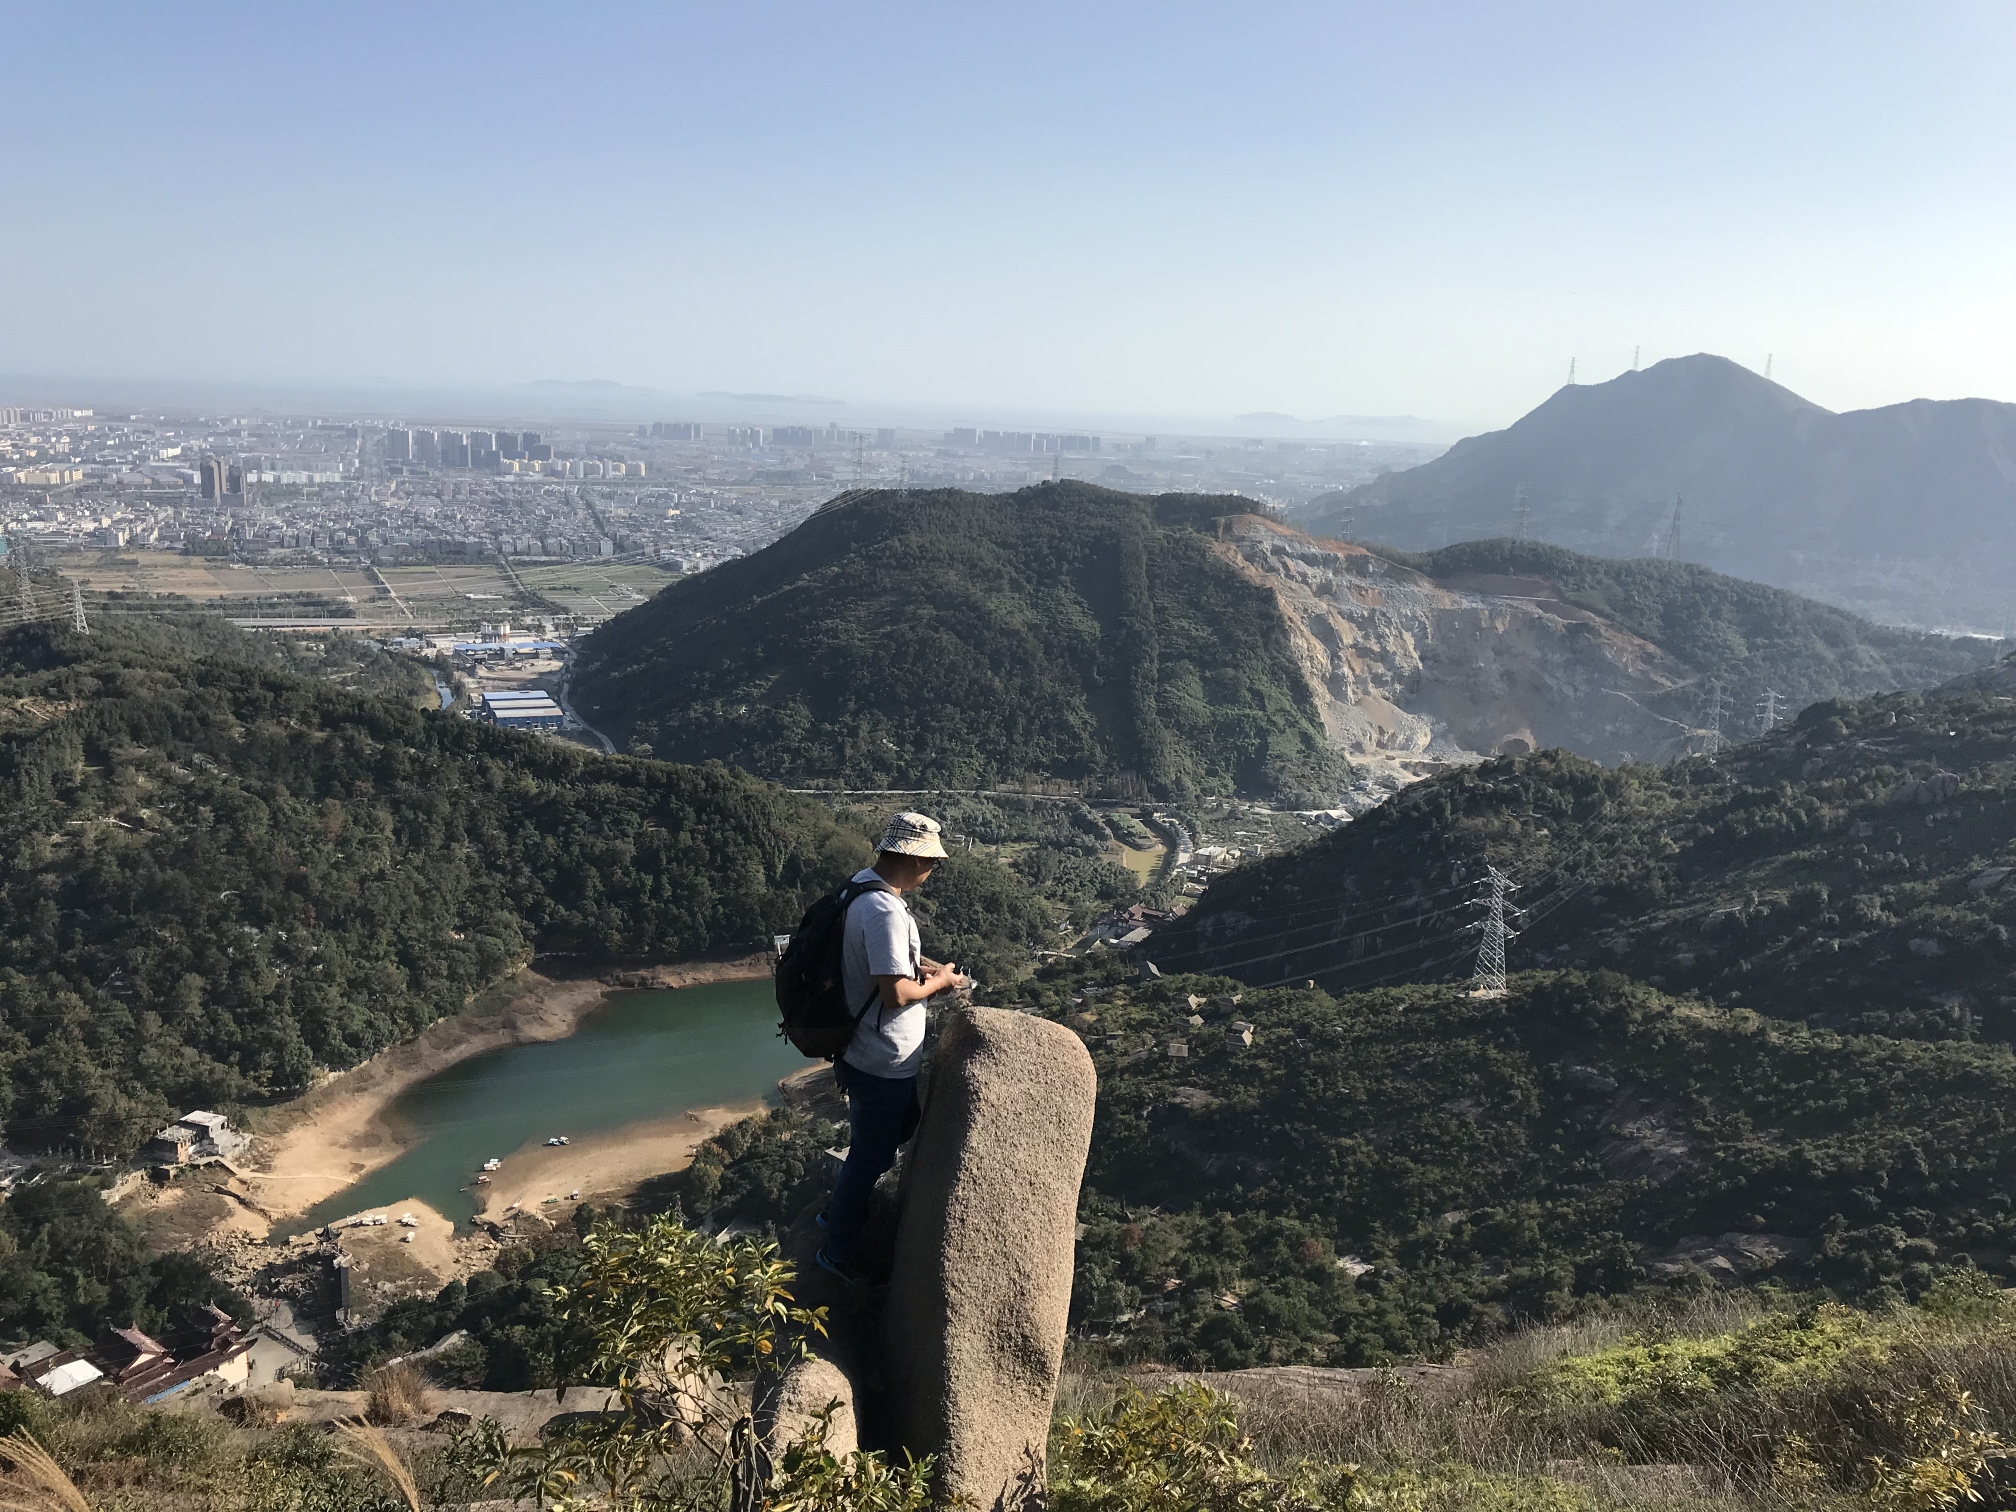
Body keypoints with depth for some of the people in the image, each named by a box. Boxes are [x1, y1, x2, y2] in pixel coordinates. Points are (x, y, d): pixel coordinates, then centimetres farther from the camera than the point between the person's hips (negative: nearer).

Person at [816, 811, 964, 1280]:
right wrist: (940, 981, -14)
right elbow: (896, 994, -32)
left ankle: (841, 1209, 44)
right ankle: (839, 1251, 27)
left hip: (867, 1050, 10)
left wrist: (922, 966, 6)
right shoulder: (885, 912, -32)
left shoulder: (863, 884, 1)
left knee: (902, 1126, 29)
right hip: (883, 1062, -10)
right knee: (872, 1154, 9)